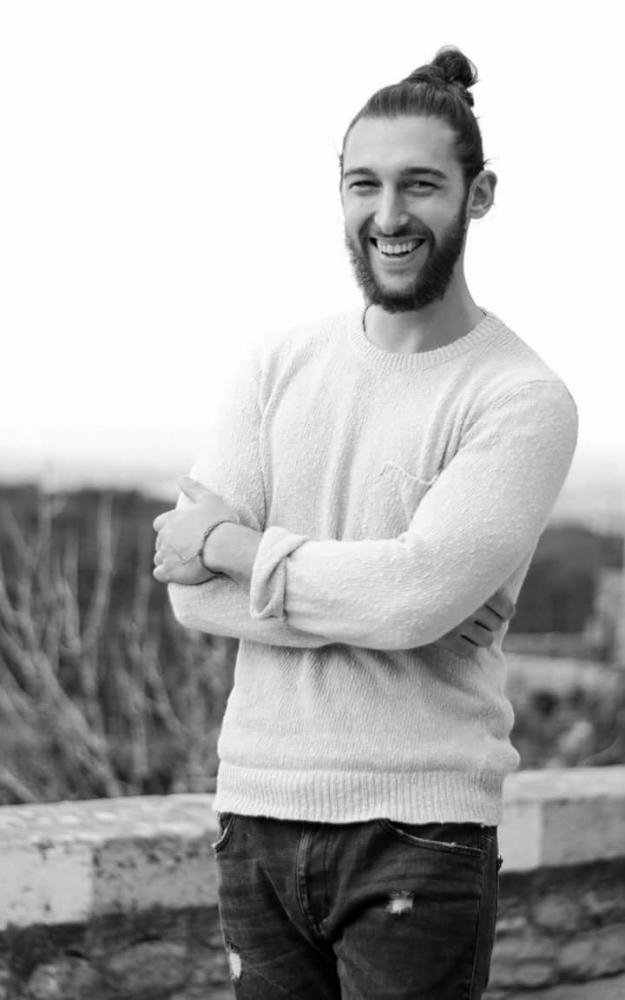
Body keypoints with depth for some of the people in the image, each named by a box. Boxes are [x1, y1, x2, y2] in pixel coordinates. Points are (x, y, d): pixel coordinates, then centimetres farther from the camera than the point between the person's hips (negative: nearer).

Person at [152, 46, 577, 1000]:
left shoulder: (522, 400, -7)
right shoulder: (281, 367, 7)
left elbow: (417, 594, -20)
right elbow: (190, 590, -1)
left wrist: (230, 545, -8)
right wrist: (370, 592, -14)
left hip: (420, 831, -4)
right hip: (258, 812, 4)